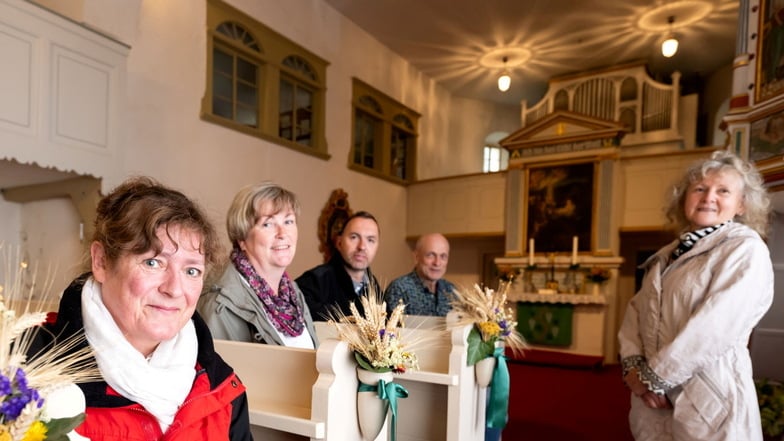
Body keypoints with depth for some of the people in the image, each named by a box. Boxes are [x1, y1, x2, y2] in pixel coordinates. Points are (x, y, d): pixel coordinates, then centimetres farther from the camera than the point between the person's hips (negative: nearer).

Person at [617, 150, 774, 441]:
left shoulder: (746, 249, -9)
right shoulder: (668, 255, 11)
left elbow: (716, 326, -19)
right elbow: (636, 308, 5)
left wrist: (655, 376, -15)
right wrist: (634, 365, -10)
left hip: (706, 399, -6)